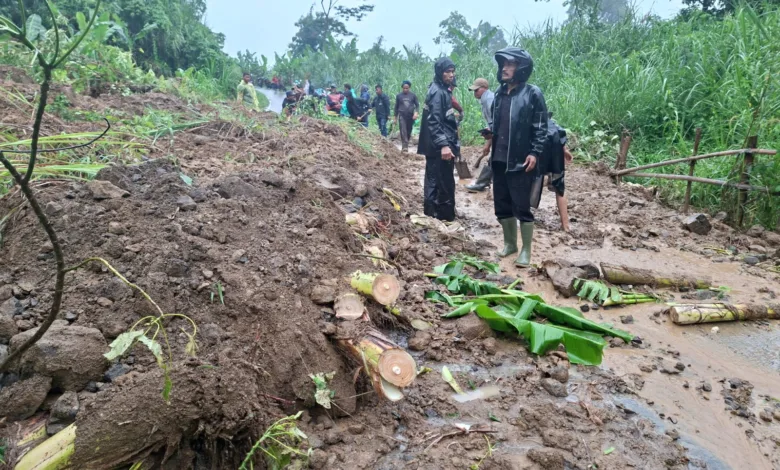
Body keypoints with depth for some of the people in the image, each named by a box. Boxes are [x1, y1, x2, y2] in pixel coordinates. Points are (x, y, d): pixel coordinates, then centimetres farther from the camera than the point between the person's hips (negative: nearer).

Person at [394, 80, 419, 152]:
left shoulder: (413, 95, 4)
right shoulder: (399, 96, 5)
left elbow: (417, 105, 5)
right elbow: (396, 107, 12)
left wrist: (416, 112, -14)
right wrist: (395, 117, 11)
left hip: (410, 116, 1)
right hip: (402, 116, -1)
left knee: (408, 132, 8)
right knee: (403, 131, -15)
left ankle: (405, 145, 24)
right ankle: (405, 147, -22)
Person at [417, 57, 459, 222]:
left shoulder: (443, 90, 16)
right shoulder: (437, 92, -15)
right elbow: (434, 122, -23)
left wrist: (449, 143, 23)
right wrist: (443, 145, -29)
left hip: (439, 145, 10)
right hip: (440, 146, -10)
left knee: (434, 180, 14)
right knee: (445, 183, -5)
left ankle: (432, 212, 22)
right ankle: (446, 215, 2)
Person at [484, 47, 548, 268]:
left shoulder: (532, 93, -6)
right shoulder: (499, 94, 12)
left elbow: (541, 127, -7)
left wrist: (535, 153, -15)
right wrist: (491, 133, 2)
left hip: (521, 161, -6)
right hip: (499, 160, 6)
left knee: (522, 207, -1)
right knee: (502, 205, 12)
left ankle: (526, 250, 11)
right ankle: (509, 243, 29)